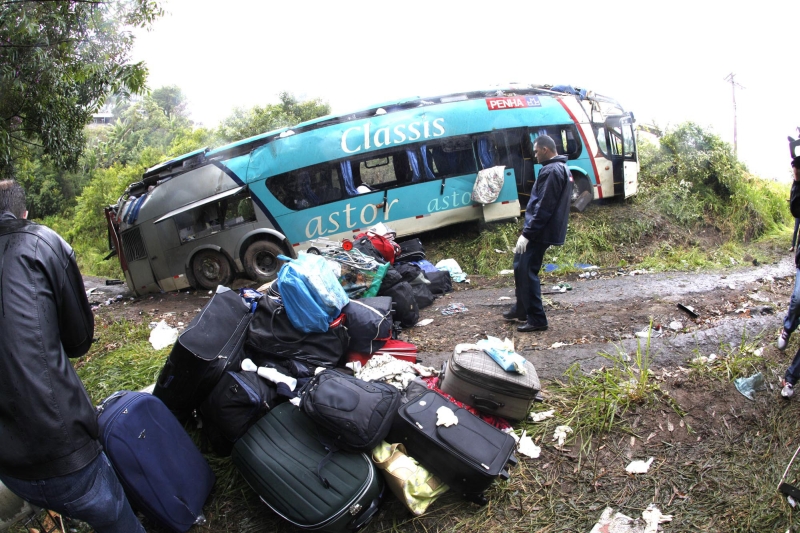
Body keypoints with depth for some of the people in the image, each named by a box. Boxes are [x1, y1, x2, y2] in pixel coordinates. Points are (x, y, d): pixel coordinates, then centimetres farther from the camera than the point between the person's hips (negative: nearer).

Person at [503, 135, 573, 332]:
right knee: (522, 268, 19)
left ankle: (537, 319, 0)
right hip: (545, 232, 11)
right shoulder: (561, 169, 17)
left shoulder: (551, 171, -17)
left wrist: (527, 233, -20)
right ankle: (521, 309, 30)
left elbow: (543, 208, -23)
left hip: (539, 233, -11)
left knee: (526, 272, -5)